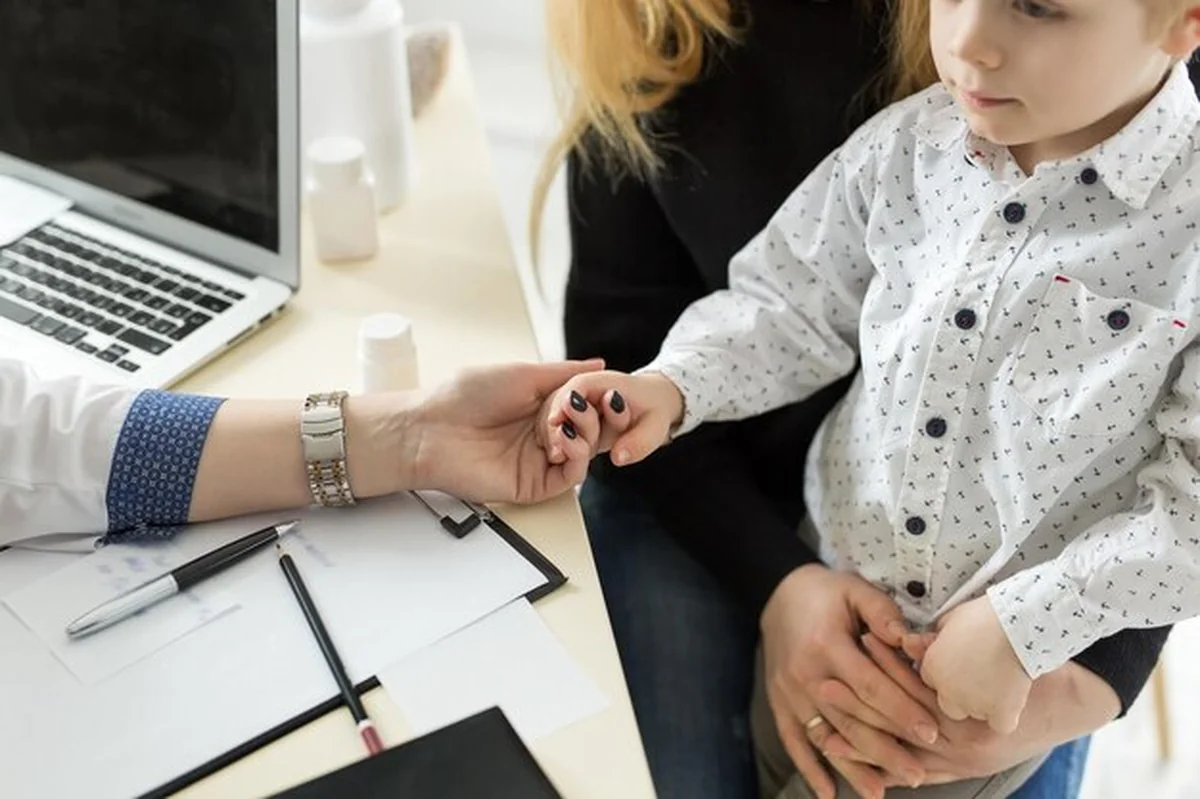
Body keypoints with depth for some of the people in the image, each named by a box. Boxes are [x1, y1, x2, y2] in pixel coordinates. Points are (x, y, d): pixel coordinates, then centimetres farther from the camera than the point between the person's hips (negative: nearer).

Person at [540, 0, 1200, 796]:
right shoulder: (907, 147, -10)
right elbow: (792, 307, 2)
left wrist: (1024, 626, -22)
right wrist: (672, 386, -15)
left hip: (1025, 664, -4)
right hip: (826, 585, 4)